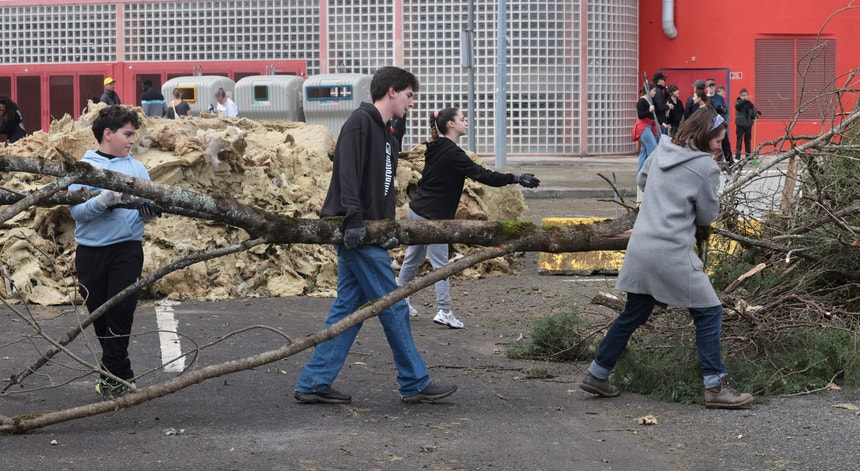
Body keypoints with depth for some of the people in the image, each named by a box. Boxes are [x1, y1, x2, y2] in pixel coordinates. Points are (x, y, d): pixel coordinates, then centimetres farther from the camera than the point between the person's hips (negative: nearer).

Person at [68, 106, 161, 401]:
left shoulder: (137, 168, 8)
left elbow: (148, 207, 5)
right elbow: (76, 210, -8)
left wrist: (151, 208, -18)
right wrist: (103, 201, -25)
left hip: (127, 249, 0)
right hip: (90, 251, 0)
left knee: (120, 313, -10)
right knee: (99, 315, 7)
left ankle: (111, 377, -5)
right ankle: (123, 375, 20)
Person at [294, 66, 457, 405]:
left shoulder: (387, 136, 21)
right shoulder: (360, 122, -10)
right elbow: (348, 172, -21)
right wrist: (354, 219, -29)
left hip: (367, 232, 10)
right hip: (355, 232, -10)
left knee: (348, 307, 9)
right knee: (393, 307, -3)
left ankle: (314, 383, 10)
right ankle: (415, 383, 5)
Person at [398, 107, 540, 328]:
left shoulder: (436, 150, 11)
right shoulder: (452, 153, -19)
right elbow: (482, 175, -23)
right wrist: (515, 178, -21)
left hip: (418, 210, 10)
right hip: (433, 216, -10)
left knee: (413, 258, 19)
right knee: (441, 264, -4)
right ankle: (444, 311, -3)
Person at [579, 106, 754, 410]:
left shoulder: (662, 150, 9)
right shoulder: (705, 166, -10)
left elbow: (642, 180, 27)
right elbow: (707, 216, -2)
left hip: (640, 247, 7)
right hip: (673, 252, -7)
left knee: (633, 314, 19)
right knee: (709, 313, 3)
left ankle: (597, 374, 23)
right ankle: (715, 387, 2)